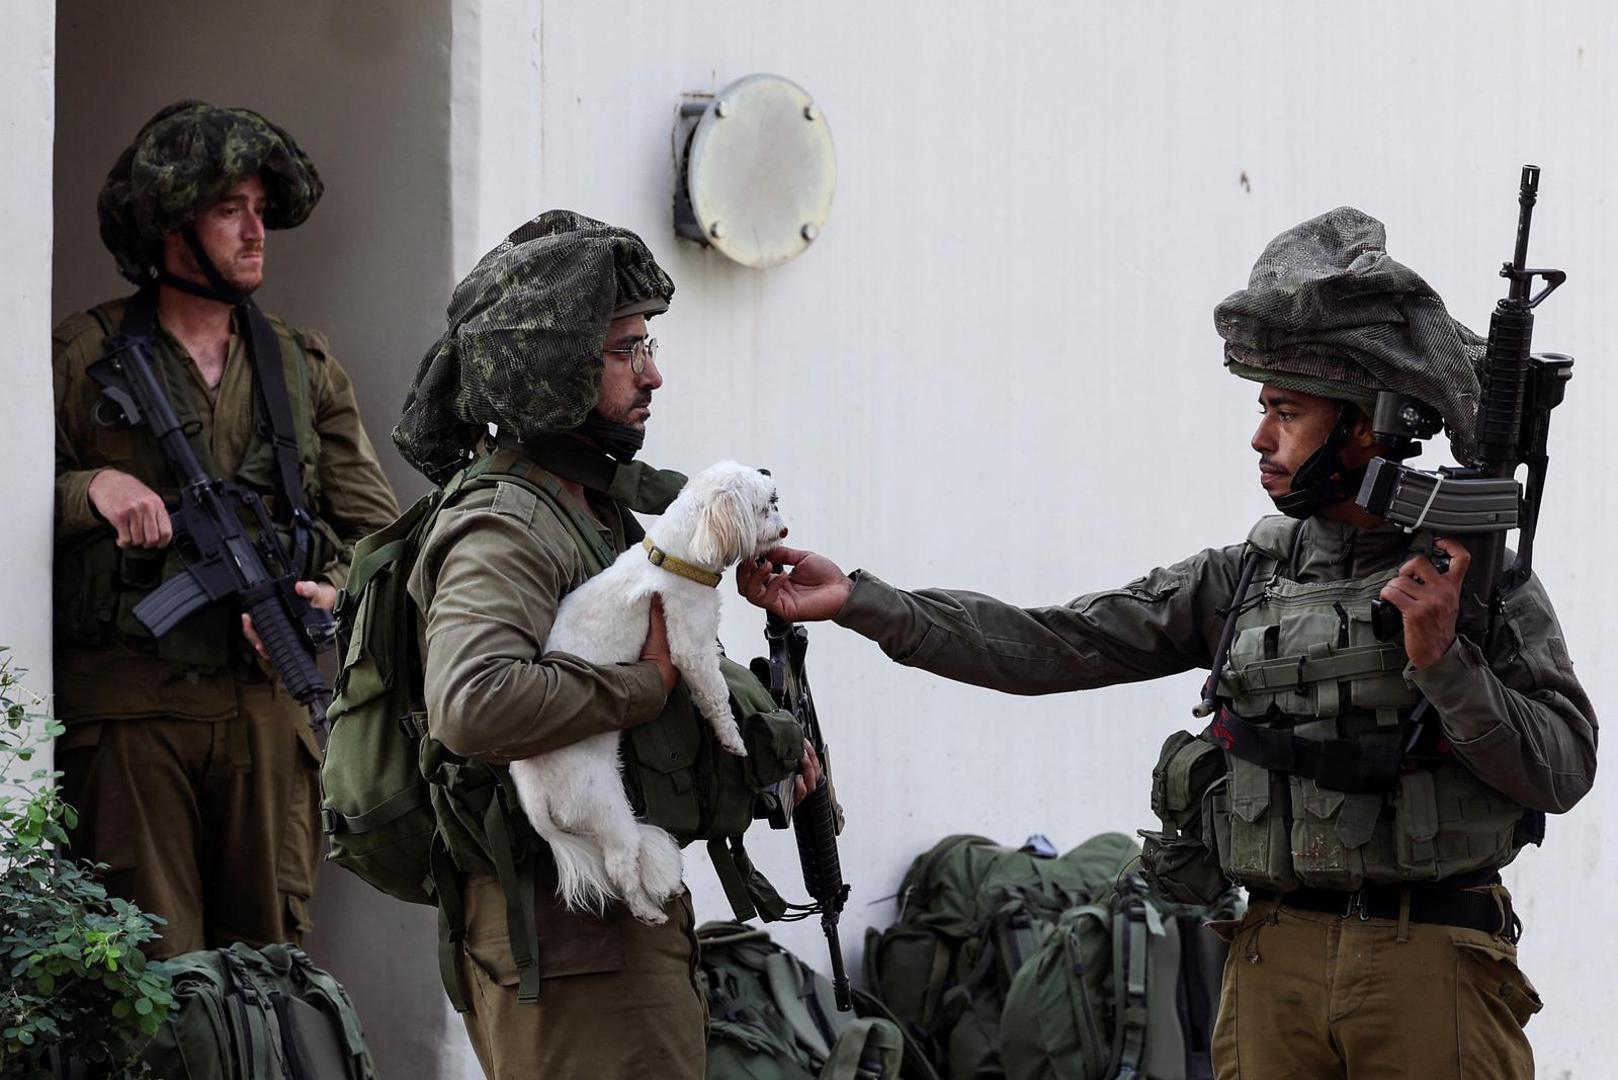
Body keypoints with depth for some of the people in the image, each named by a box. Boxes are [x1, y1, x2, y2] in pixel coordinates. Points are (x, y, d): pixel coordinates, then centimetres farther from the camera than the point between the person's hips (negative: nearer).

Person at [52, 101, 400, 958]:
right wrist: (90, 489, -14)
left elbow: (376, 528, 13)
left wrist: (332, 593, -7)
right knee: (150, 963, -6)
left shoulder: (304, 369, 16)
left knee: (271, 947, 3)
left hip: (265, 699, 3)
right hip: (125, 701, -3)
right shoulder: (86, 358, 5)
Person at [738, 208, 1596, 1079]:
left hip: (1429, 966, -3)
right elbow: (1050, 649, 7)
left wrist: (1440, 658, -19)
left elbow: (1562, 768, -7)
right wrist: (857, 600, 2)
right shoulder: (1245, 576, 10)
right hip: (1273, 964, 4)